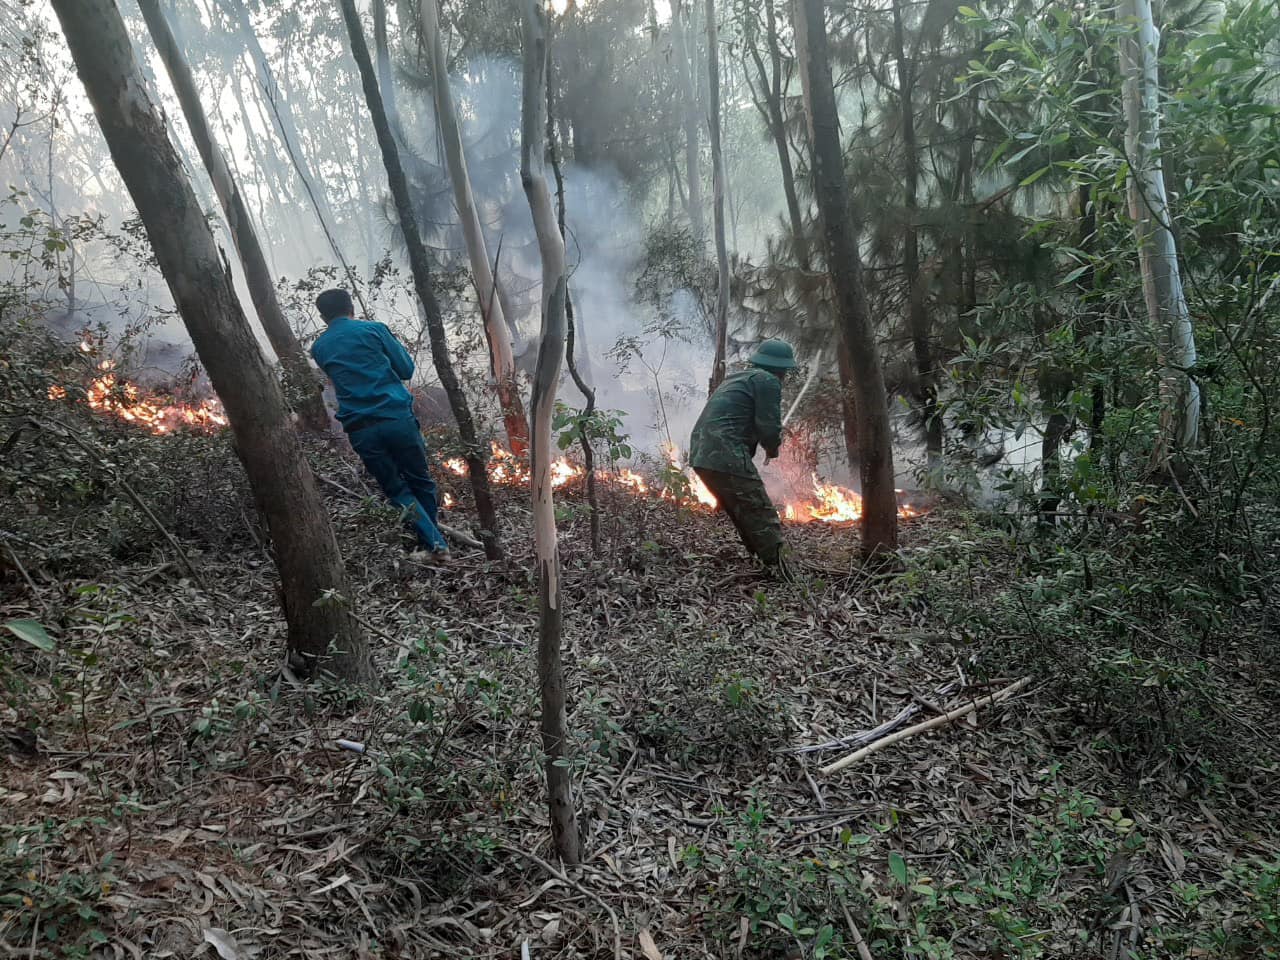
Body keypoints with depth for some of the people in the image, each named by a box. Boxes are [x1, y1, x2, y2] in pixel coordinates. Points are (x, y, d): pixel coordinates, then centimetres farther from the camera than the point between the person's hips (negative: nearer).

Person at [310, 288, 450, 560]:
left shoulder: (319, 348, 15)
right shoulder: (373, 329, 5)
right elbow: (406, 370, 8)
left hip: (360, 430, 2)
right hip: (396, 417, -2)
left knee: (396, 490, 11)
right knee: (421, 482, 15)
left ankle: (435, 544, 0)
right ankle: (431, 543, 20)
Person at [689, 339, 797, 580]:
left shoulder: (736, 379, 28)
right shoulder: (768, 381, -1)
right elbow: (769, 428, -8)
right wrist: (773, 449, 12)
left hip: (701, 454, 9)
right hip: (726, 458, -9)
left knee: (744, 515, 18)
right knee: (764, 520, -6)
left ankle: (765, 566, 24)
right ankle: (782, 576, -8)